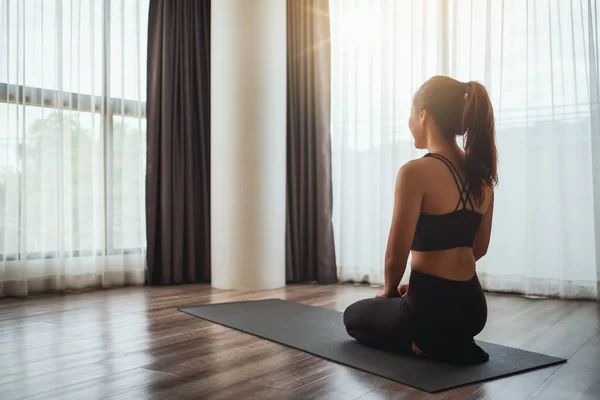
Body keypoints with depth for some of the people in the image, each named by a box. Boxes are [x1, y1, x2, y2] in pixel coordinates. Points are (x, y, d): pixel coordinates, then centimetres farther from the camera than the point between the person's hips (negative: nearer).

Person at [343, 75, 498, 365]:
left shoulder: (416, 171, -20)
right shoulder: (481, 173, 4)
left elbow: (396, 255, -16)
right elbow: (479, 248, 13)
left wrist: (389, 291, 4)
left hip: (432, 308, -7)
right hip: (473, 306, 8)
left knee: (354, 316, 24)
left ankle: (423, 344, 1)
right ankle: (451, 342, 13)